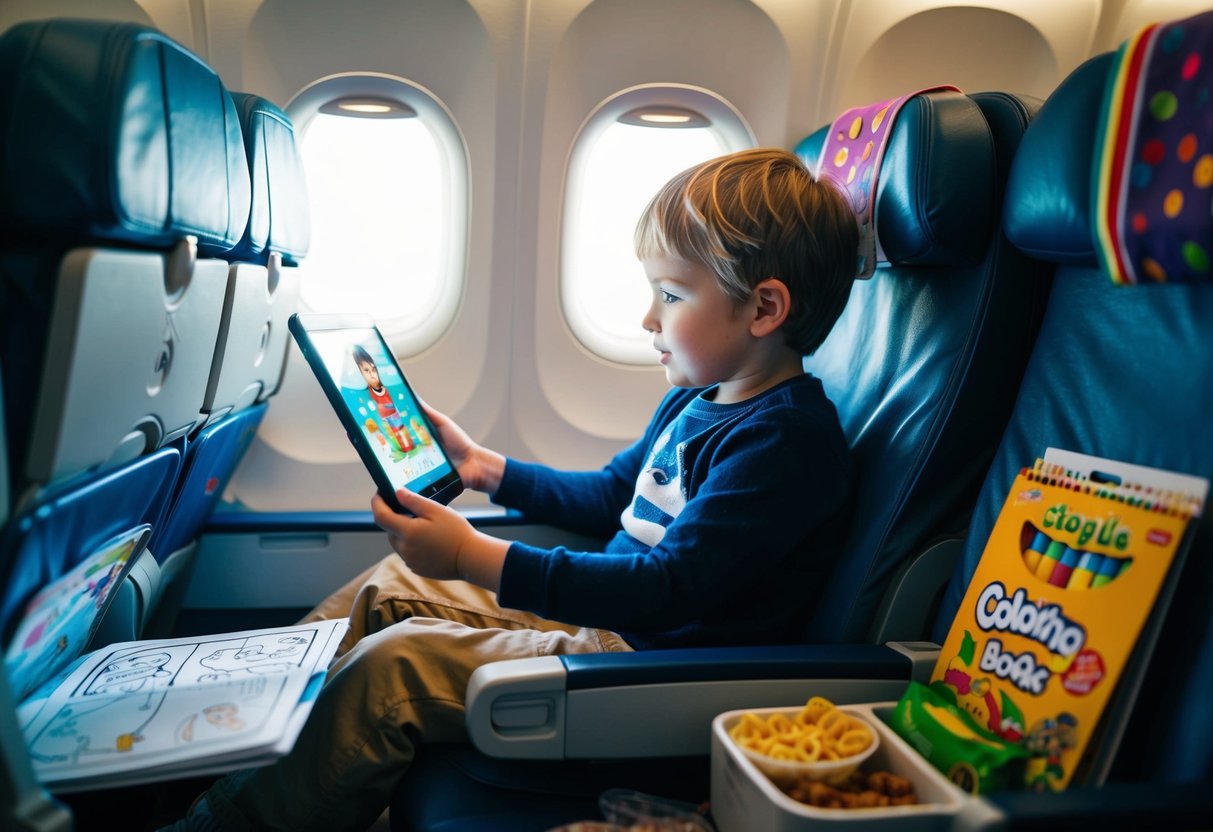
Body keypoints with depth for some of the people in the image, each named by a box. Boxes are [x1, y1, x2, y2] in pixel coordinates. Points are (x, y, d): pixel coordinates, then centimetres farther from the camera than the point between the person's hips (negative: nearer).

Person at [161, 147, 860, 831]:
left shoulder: (786, 440, -21)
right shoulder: (696, 401, 11)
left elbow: (669, 587, -28)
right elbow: (609, 495, 23)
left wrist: (473, 555, -30)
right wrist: (485, 468, 17)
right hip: (606, 608, 10)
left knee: (390, 665, -20)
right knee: (390, 587, 11)